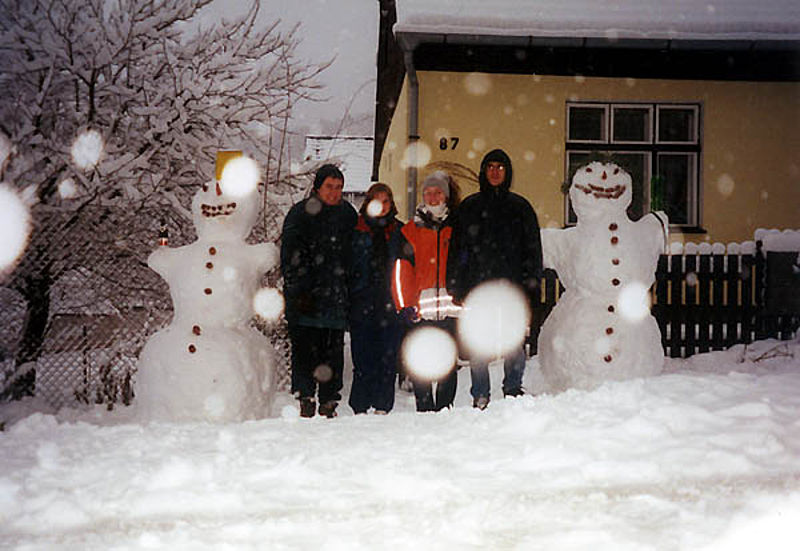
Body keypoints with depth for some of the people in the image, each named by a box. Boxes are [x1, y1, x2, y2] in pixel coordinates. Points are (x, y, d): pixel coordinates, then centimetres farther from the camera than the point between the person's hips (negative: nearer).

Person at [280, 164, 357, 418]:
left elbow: (353, 255, 19)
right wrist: (298, 291, -13)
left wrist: (350, 288, 12)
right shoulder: (300, 213, 0)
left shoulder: (348, 214, 13)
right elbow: (289, 257, -5)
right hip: (305, 299, -3)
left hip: (336, 297, 4)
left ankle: (329, 404, 11)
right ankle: (305, 400, 0)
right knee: (304, 349, -7)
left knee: (334, 351, 4)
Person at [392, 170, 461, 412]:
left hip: (451, 308, 0)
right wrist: (405, 304, -7)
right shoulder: (411, 231, 10)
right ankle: (424, 409, 8)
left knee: (448, 362, 3)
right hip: (421, 310, 0)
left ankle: (444, 410, 13)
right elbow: (401, 271, 3)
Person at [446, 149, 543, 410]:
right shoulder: (469, 207, 12)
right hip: (477, 284, 1)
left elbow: (533, 249, 10)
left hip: (511, 284, 0)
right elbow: (457, 249, 9)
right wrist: (456, 287, 1)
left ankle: (513, 390, 11)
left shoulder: (520, 207, 12)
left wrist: (531, 282, -1)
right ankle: (480, 397, 9)